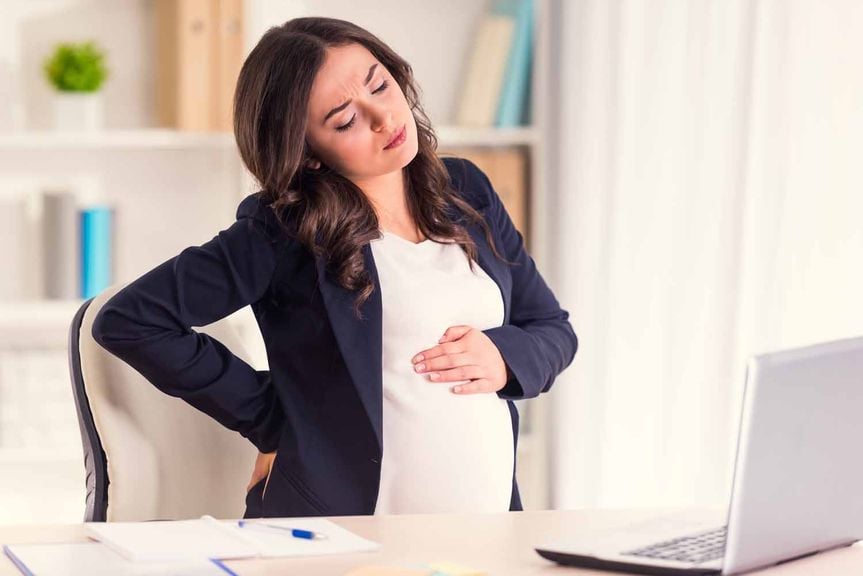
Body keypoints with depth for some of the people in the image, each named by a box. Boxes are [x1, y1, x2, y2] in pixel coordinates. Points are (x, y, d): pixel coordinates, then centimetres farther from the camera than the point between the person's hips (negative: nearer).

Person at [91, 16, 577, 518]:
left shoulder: (465, 191, 13)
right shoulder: (285, 232, -4)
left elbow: (555, 331, 20)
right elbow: (127, 321, -7)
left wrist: (504, 357, -4)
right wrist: (269, 420, -4)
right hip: (341, 543, -6)